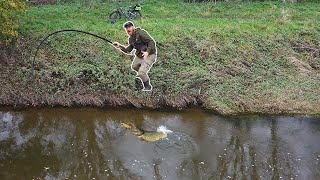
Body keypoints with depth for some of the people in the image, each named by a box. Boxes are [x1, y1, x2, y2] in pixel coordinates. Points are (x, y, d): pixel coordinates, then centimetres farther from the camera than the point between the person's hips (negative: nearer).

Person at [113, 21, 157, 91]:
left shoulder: (140, 33, -22)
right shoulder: (131, 39, 5)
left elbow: (152, 42, -27)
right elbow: (128, 51, 6)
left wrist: (147, 52, -41)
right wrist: (120, 46, -9)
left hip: (149, 56, -9)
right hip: (139, 56, 9)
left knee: (142, 73, -18)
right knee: (134, 67, 30)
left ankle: (148, 87, 8)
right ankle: (141, 73, 62)